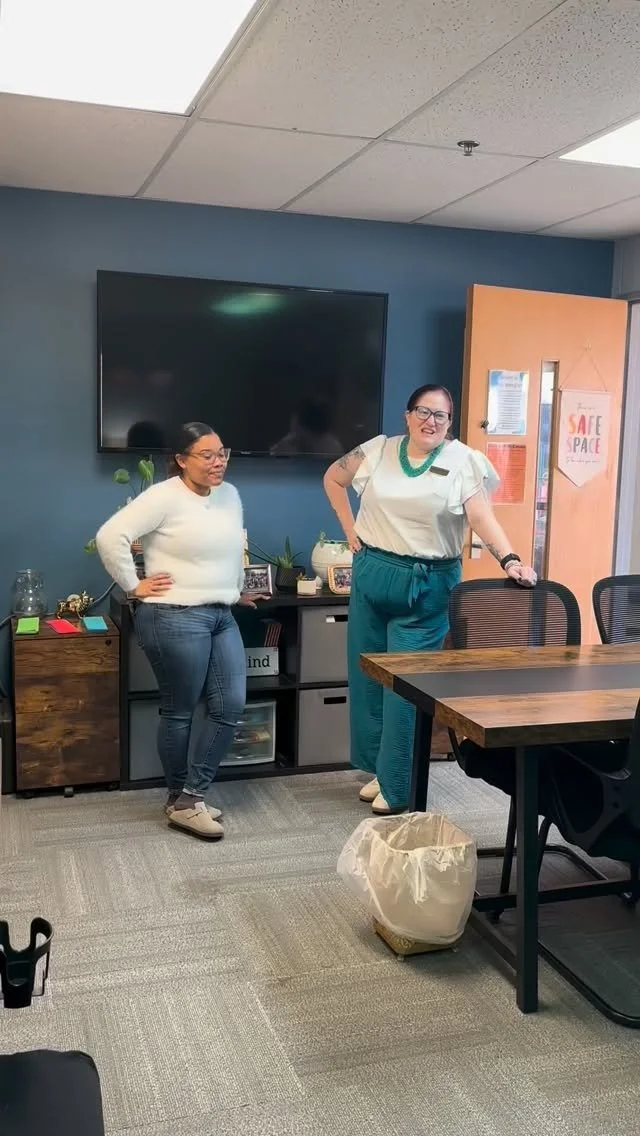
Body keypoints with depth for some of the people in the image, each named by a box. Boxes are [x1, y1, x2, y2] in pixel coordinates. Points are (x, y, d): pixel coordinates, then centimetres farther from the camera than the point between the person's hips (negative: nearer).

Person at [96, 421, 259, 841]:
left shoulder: (231, 495, 10)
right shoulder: (163, 497, -12)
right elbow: (111, 536, -18)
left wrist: (239, 589, 28)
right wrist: (133, 586, -13)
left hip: (222, 617, 8)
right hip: (175, 618, -8)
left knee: (231, 707, 3)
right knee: (180, 712, 4)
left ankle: (190, 798, 15)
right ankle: (181, 801, 19)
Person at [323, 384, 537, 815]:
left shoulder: (462, 461, -6)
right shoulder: (378, 451, 3)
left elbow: (482, 517, -15)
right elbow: (333, 478, 19)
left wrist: (510, 560, -32)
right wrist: (350, 528, 10)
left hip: (426, 586, -4)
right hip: (373, 576, 4)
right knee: (367, 676, 10)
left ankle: (399, 786, 9)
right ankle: (380, 768, 27)